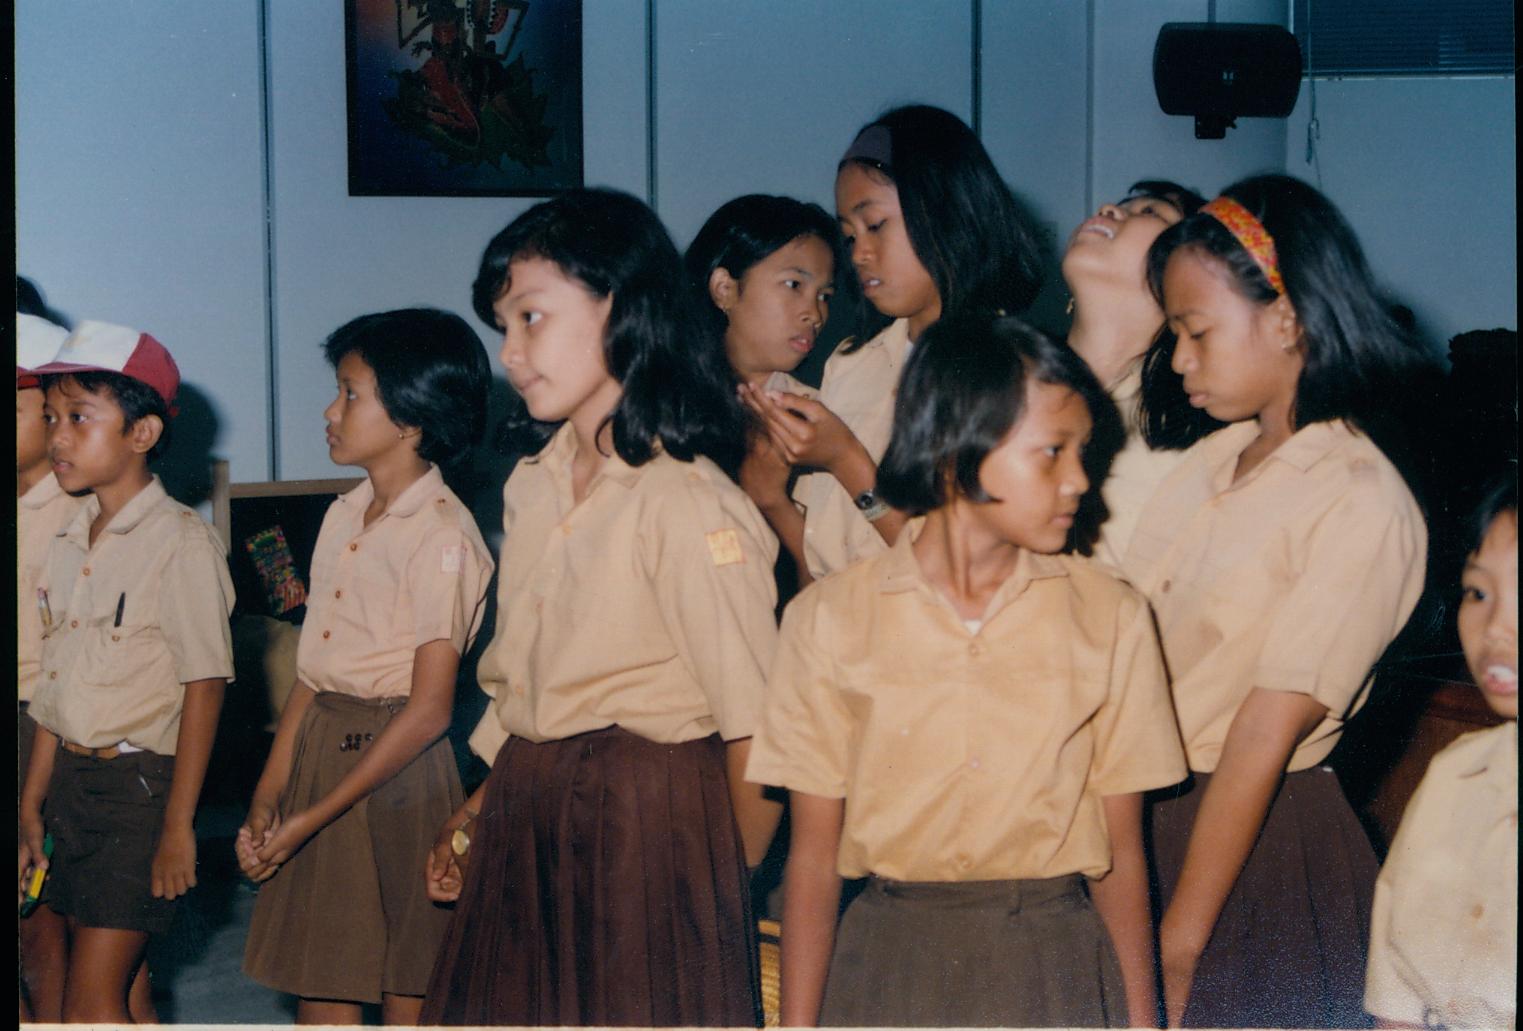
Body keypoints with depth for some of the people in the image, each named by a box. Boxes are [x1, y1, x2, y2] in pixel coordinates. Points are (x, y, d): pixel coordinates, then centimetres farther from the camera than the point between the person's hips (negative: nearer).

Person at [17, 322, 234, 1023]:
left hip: (140, 783, -7)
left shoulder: (181, 541, -11)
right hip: (70, 779, 7)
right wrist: (32, 803, 14)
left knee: (91, 1004, -9)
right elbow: (54, 683, 15)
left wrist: (178, 824, -16)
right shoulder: (68, 543, 11)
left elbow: (203, 688, -13)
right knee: (120, 987, 10)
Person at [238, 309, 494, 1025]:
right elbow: (312, 668, 12)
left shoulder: (442, 536, -14)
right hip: (317, 749, 7)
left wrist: (314, 817, -15)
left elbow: (429, 709, -16)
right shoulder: (344, 516, 11)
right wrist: (269, 794, 4)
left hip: (396, 765, -7)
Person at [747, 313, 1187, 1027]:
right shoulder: (829, 620, -2)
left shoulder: (1110, 617, 0)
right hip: (890, 962, -1)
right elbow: (812, 856, -1)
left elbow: (1121, 853, 3)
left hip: (1056, 966, 1)